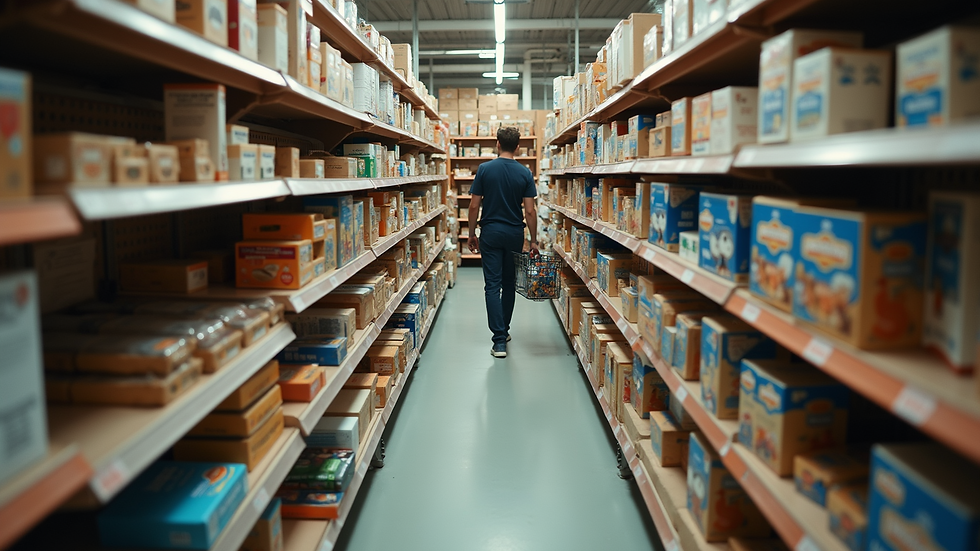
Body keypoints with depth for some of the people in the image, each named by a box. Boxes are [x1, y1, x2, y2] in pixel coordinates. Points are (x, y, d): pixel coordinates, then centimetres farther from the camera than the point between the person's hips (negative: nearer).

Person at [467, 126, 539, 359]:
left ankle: (500, 341, -9)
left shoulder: (485, 169, -6)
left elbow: (474, 206, -6)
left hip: (490, 233, -2)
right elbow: (530, 211, -5)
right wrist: (534, 240, 2)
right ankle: (504, 330, 29)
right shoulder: (524, 173, -3)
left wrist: (471, 234, 5)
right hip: (514, 234, 2)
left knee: (493, 285, -2)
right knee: (509, 283, 17)